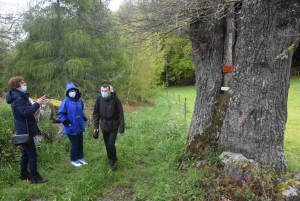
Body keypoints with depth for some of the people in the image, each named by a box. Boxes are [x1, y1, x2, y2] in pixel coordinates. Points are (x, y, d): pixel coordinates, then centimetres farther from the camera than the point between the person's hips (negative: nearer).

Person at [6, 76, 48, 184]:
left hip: (24, 129, 11)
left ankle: (24, 174, 28)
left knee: (26, 152, 18)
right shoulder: (18, 98, -20)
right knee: (32, 153, -6)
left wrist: (36, 103, 4)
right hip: (25, 130, -11)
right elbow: (26, 112, -31)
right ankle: (35, 177, 0)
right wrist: (37, 103, -28)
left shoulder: (20, 96, 14)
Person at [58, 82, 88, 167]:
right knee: (75, 144, 2)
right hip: (71, 128, -6)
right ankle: (73, 160, 21)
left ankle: (80, 158, 33)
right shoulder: (66, 101, -15)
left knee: (80, 143, 16)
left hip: (79, 127, 6)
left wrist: (84, 117, 7)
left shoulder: (79, 100, 1)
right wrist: (66, 122, -17)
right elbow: (60, 113, -11)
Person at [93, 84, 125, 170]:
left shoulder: (115, 99, -17)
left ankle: (114, 161, 13)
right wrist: (96, 126, 0)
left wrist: (121, 127, -11)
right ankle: (110, 159, 33)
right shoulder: (99, 99, -7)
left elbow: (120, 114, -12)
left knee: (111, 144, -10)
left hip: (113, 126, -4)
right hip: (104, 126, 4)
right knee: (107, 145, 12)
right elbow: (96, 113, 2)